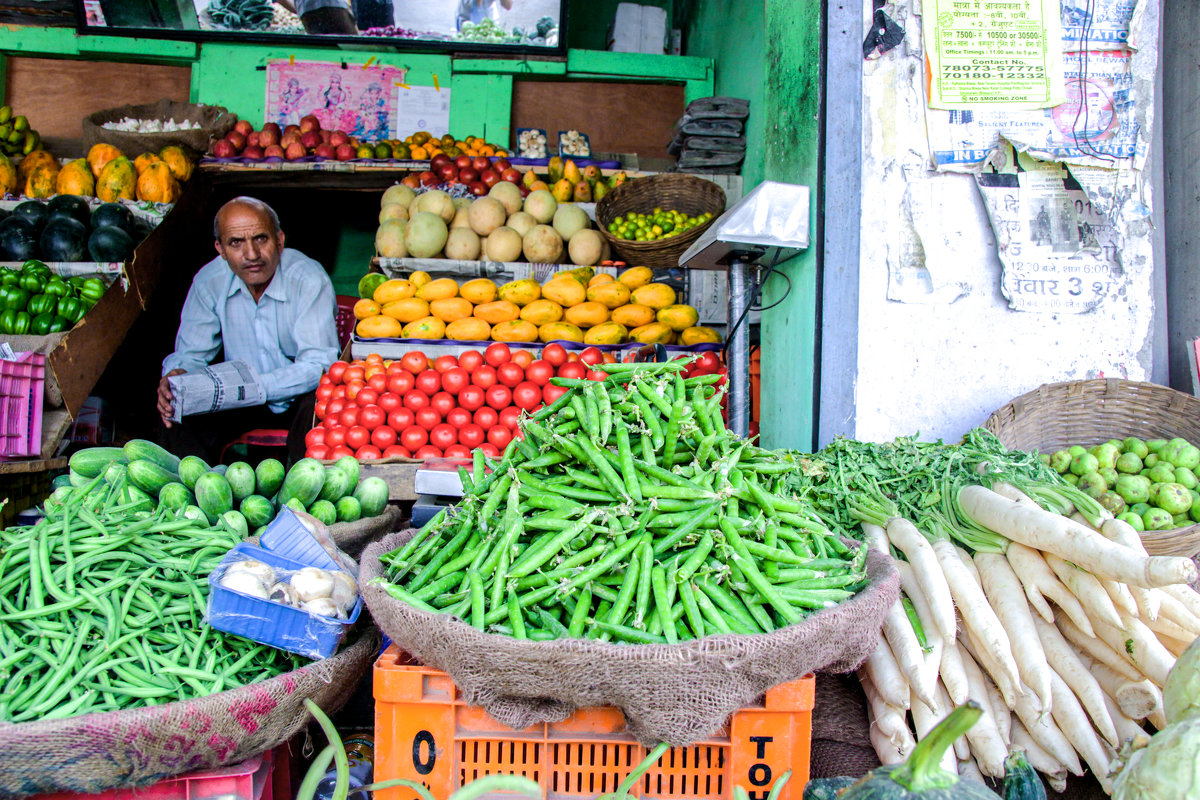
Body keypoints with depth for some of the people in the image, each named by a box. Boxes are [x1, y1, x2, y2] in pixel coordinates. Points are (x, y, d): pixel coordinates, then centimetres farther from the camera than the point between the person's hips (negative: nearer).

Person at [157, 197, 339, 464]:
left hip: (299, 395, -3)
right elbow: (191, 354, 0)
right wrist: (177, 376, -25)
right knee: (178, 413, -18)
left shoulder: (309, 279, -20)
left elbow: (319, 363, -26)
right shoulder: (208, 282, -7)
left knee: (319, 407, -35)